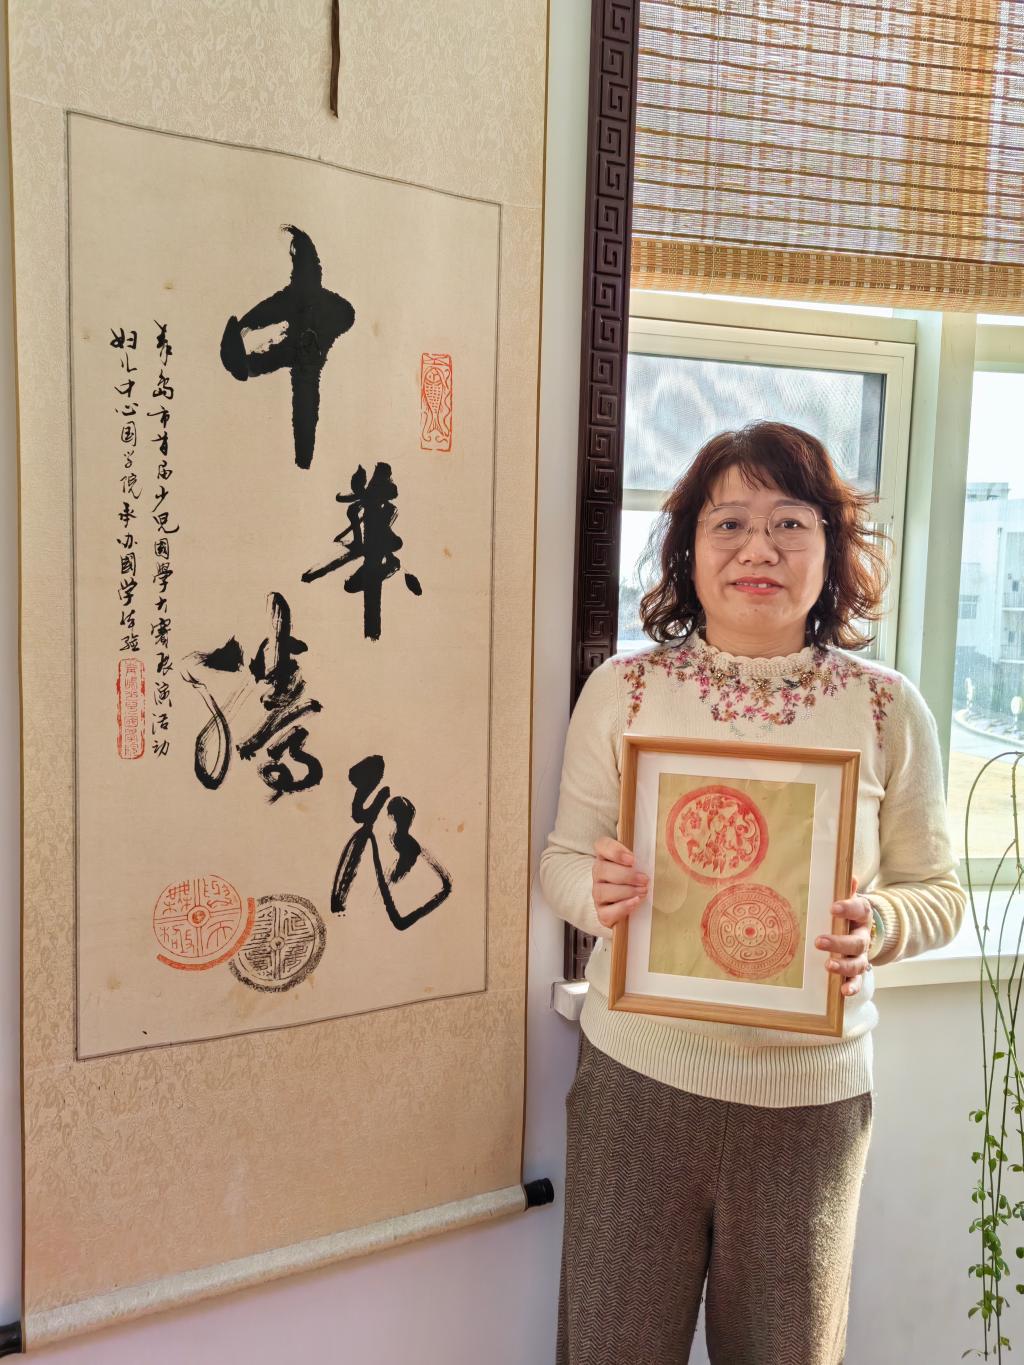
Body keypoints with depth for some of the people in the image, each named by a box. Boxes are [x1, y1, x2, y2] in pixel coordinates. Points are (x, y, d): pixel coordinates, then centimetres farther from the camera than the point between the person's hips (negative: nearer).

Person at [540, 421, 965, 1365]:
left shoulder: (888, 708, -4)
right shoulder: (622, 690, -5)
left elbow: (938, 890, 2)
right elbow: (561, 858, 1)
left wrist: (880, 926, -19)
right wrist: (595, 890, -21)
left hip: (811, 1094, 1)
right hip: (639, 1076, 0)